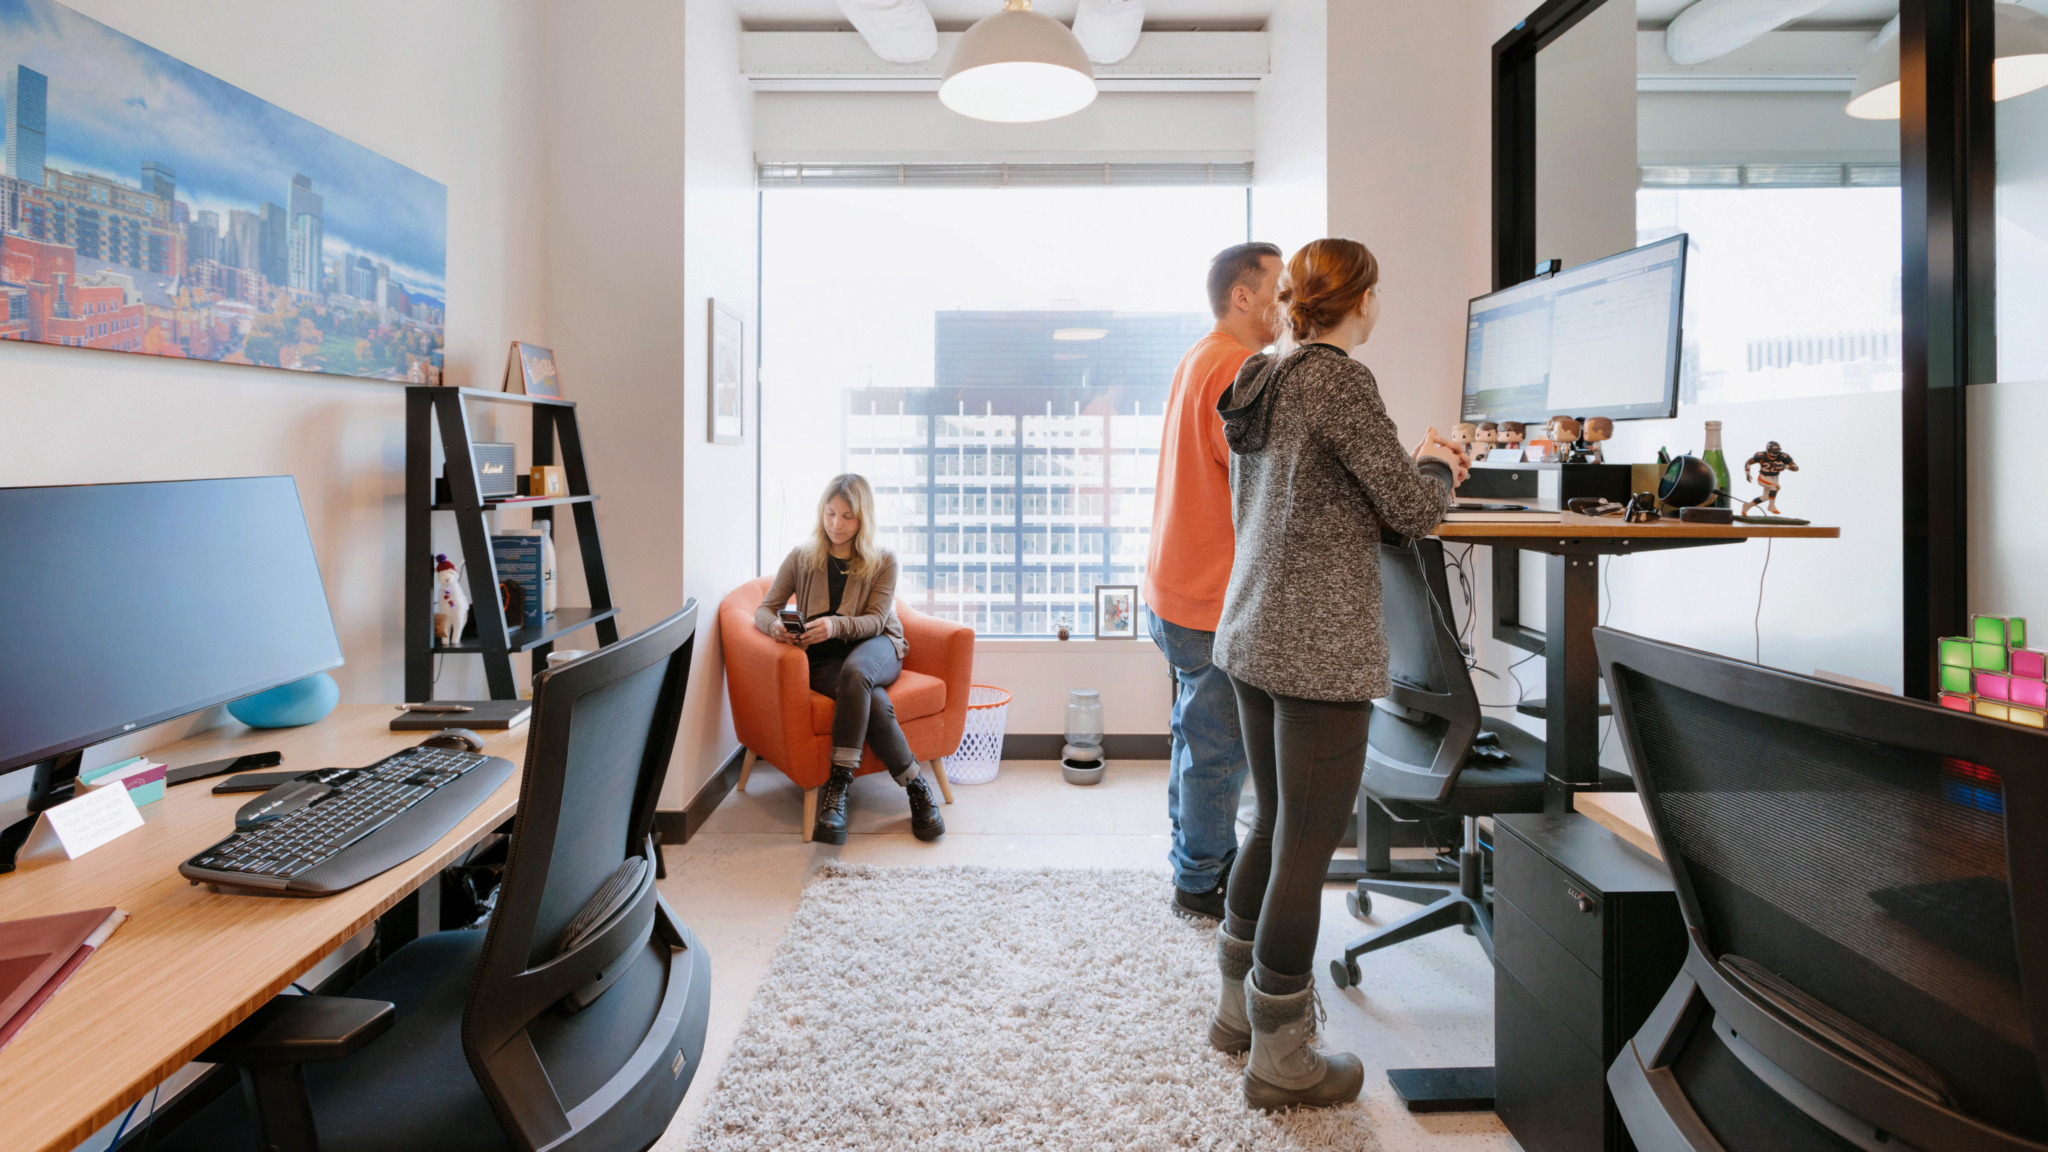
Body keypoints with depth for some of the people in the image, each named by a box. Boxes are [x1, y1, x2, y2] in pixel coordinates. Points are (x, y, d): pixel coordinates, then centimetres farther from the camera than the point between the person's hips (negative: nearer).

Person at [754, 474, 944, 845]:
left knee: (854, 672, -40)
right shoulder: (801, 558, 11)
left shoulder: (882, 561, 7)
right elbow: (764, 609, 8)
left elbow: (876, 620, -4)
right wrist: (775, 626, -18)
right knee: (875, 703, -34)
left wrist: (836, 625, -25)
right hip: (822, 660, 0)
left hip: (875, 650, 0)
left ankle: (838, 783, -34)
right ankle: (915, 786, -24)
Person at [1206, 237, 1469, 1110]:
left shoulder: (1260, 382, 13)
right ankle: (1279, 1059, 18)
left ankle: (1240, 1007, 35)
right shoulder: (1340, 380, -13)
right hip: (1319, 649, -9)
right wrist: (1440, 466, 11)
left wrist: (1412, 464, 21)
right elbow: (1412, 509, -10)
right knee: (1307, 845, 3)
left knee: (1275, 825, 20)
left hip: (1250, 636, 9)